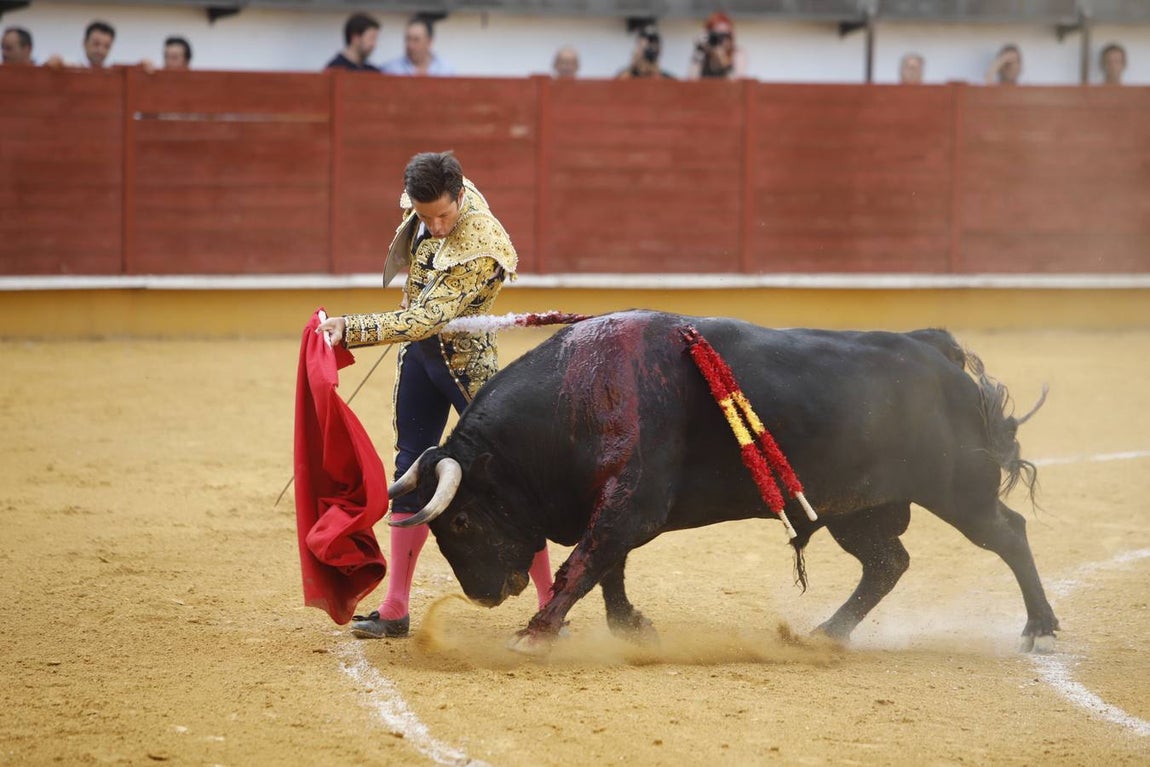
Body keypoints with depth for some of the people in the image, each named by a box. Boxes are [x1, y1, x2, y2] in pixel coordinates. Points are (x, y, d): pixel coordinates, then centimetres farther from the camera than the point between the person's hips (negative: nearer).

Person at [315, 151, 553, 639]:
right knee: (411, 471, 10)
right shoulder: (424, 204, -8)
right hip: (419, 356, 8)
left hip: (466, 364, -8)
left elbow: (425, 320, -33)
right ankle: (395, 611, 15)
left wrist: (350, 330, -36)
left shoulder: (480, 251, -30)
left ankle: (551, 605, 0)